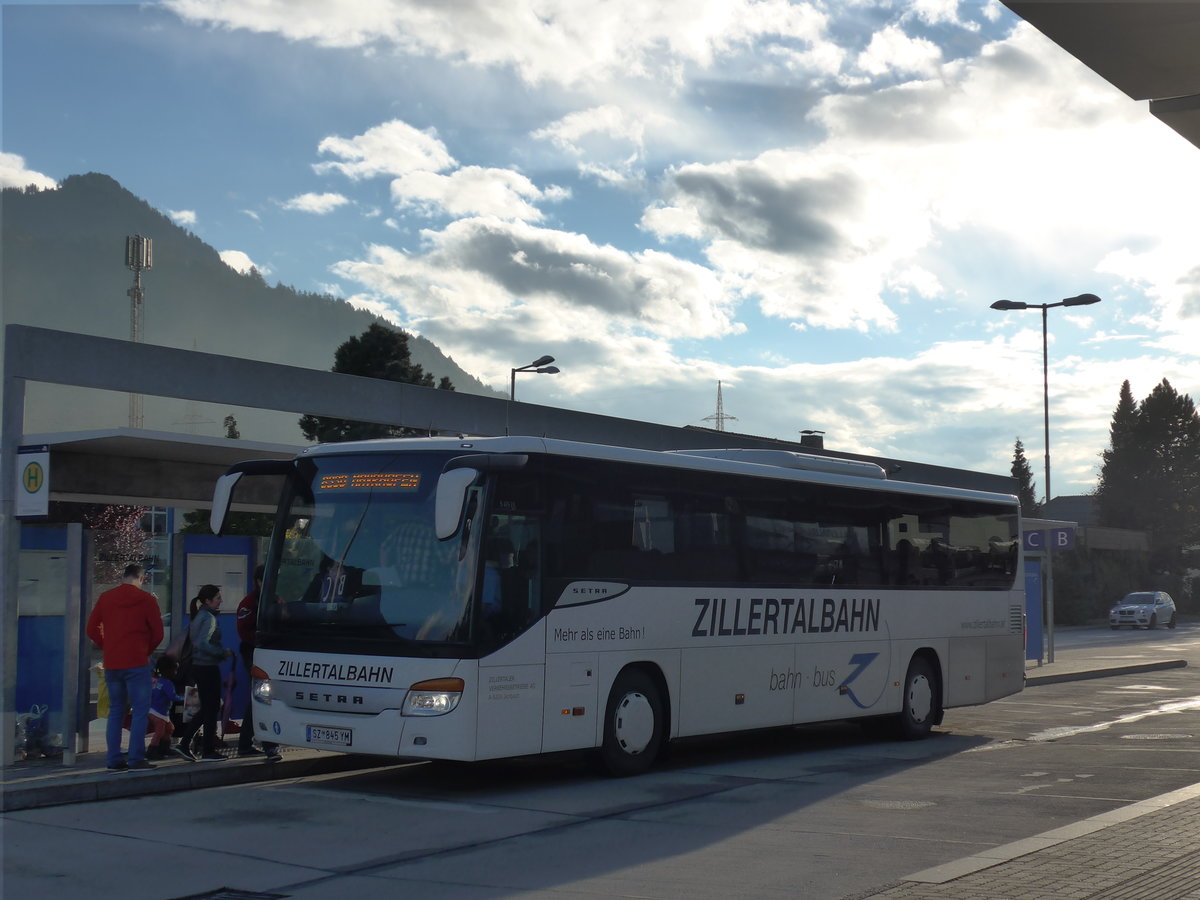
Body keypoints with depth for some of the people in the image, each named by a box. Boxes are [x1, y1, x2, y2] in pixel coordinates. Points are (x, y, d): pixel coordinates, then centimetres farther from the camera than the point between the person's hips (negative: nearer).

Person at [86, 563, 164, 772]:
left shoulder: (106, 598, 8)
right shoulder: (147, 599, -4)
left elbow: (92, 629, 8)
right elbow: (157, 633, -3)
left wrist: (108, 647, 12)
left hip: (111, 663, 5)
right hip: (137, 663, -5)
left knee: (115, 711, 12)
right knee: (140, 710, -1)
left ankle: (114, 759, 9)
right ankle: (136, 758, -7)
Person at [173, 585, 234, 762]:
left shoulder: (198, 616, 14)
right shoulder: (209, 618, -14)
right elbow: (203, 644, -24)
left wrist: (222, 652, 18)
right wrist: (224, 652, -15)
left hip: (198, 666, 9)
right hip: (208, 667, -9)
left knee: (206, 709, 15)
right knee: (211, 709, 0)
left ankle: (184, 744, 11)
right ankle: (208, 751, 7)